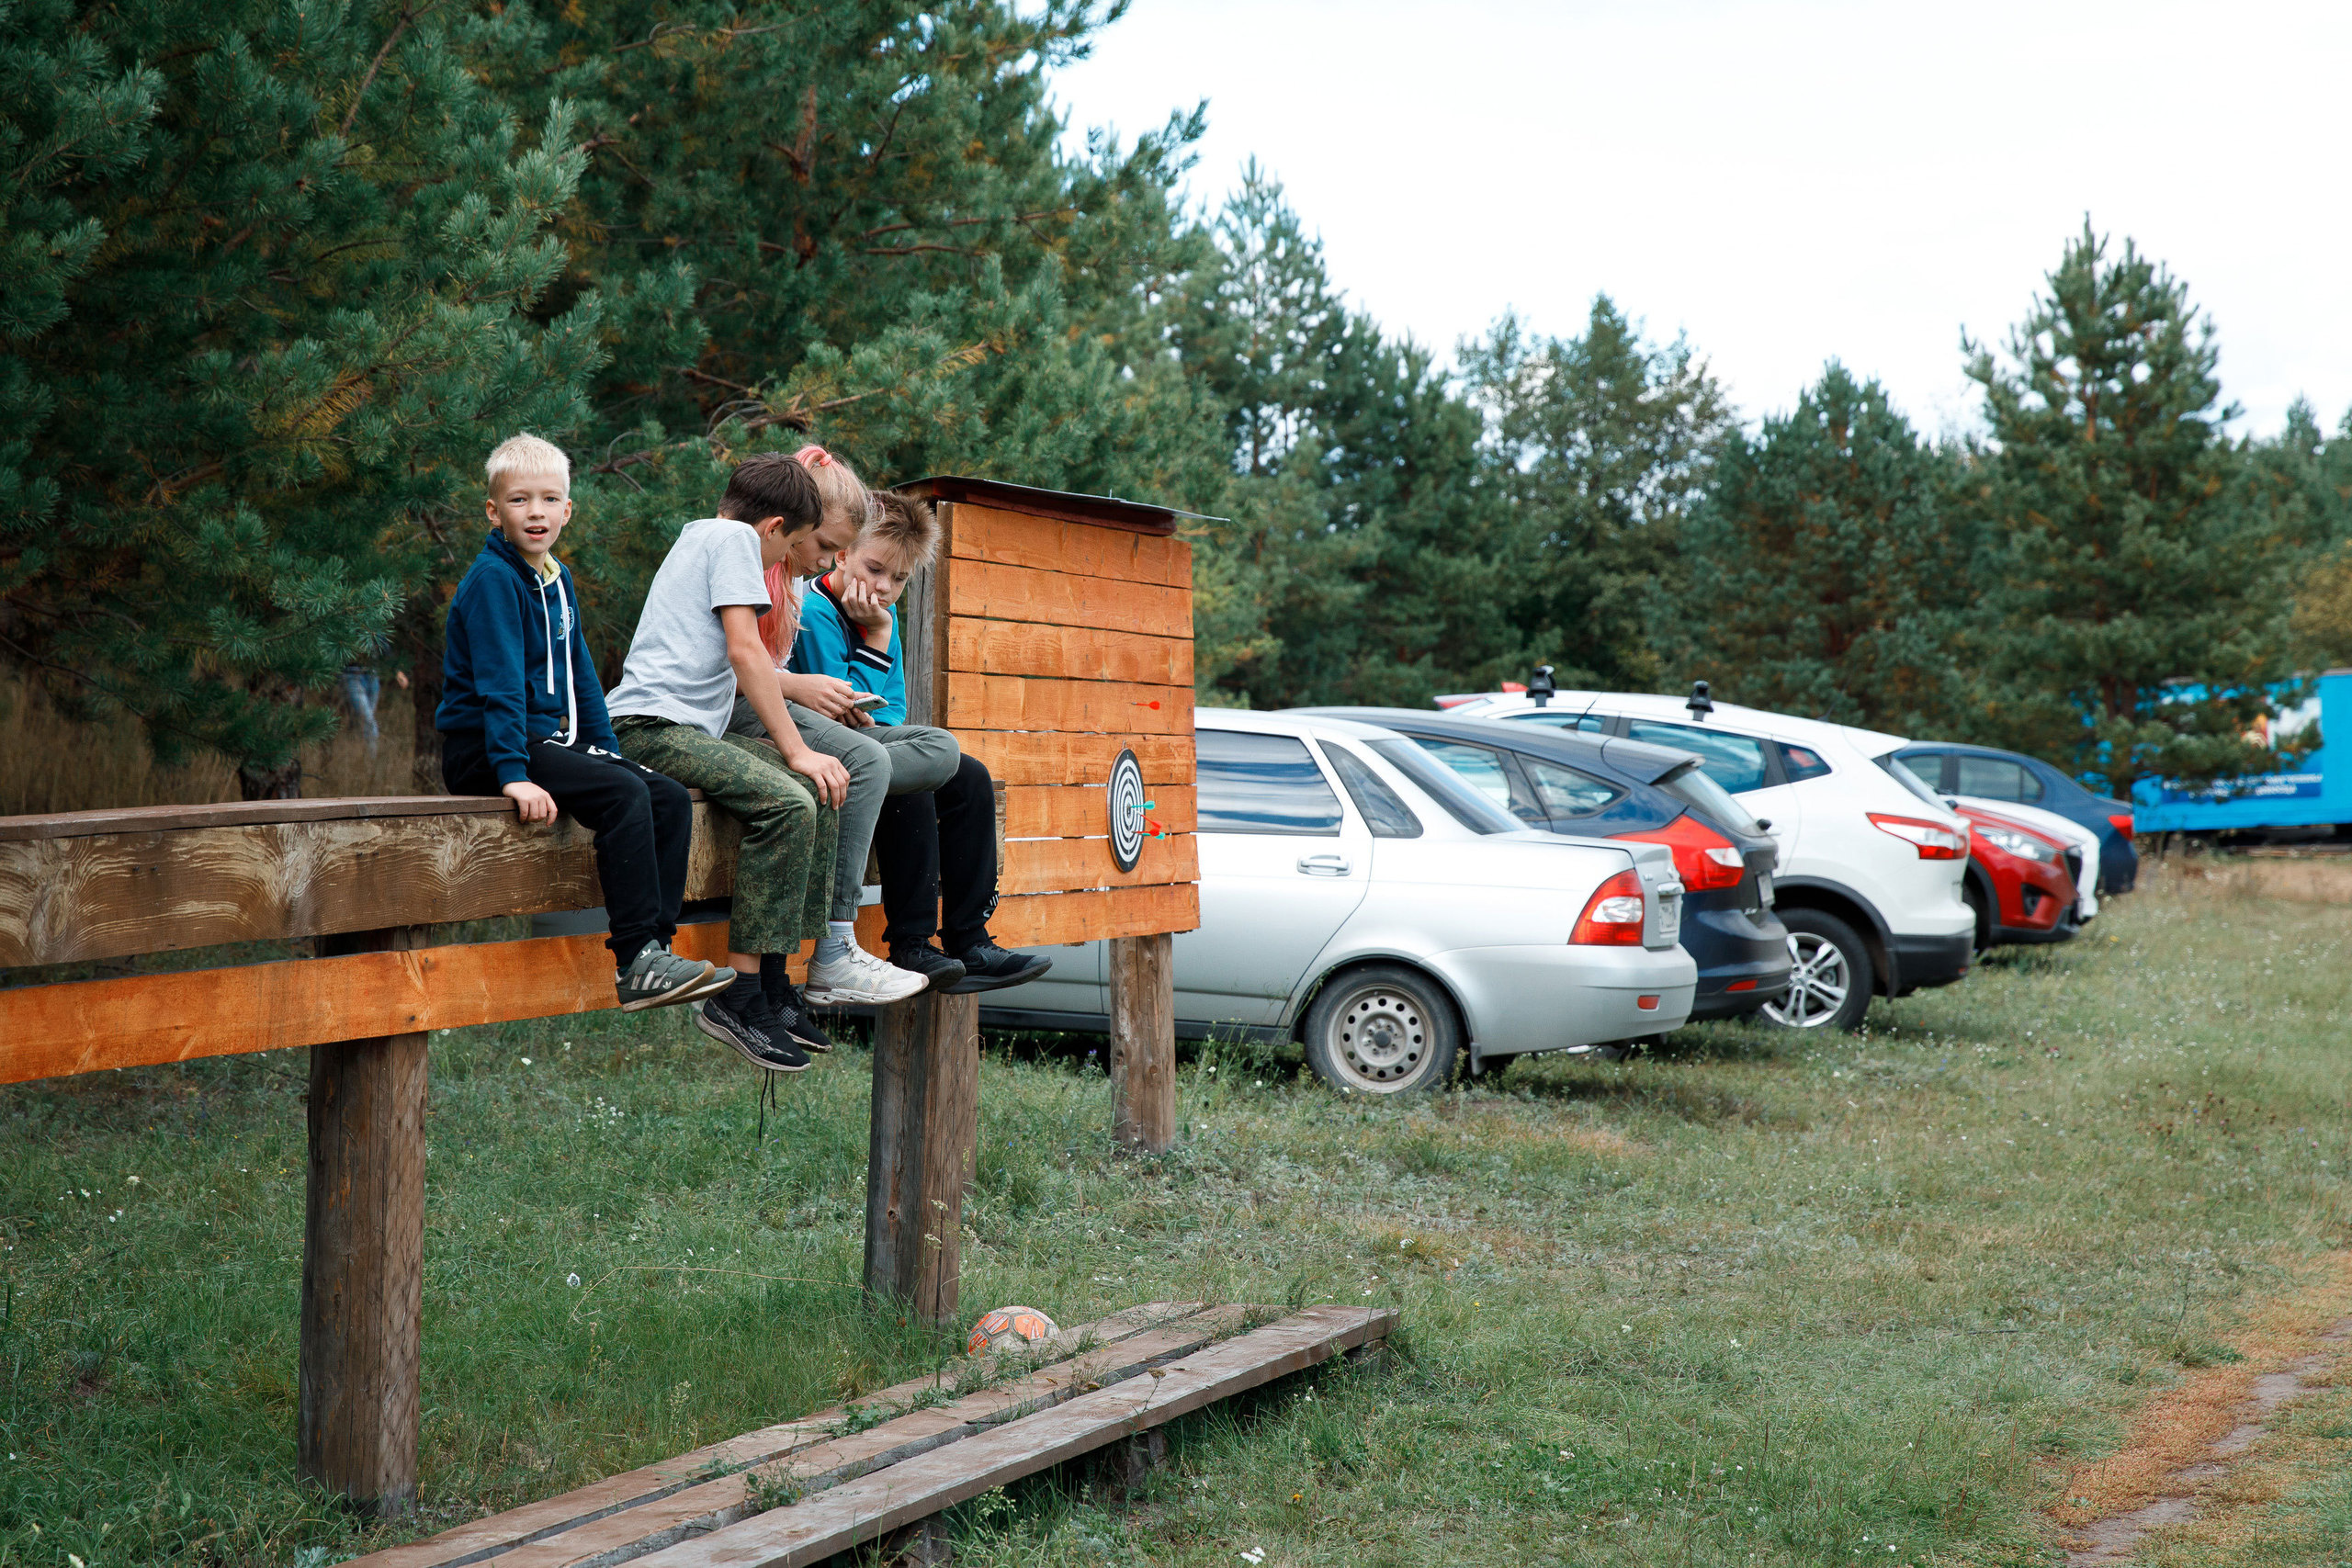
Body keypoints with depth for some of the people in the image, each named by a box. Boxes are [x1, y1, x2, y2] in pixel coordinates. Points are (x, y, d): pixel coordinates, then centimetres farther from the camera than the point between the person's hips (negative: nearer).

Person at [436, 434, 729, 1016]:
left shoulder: (558, 580, 15)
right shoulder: (493, 579, -12)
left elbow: (580, 675, 23)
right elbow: (499, 683, -21)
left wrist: (607, 749, 16)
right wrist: (514, 773, -28)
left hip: (548, 741, 9)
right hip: (481, 750, -9)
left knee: (671, 799, -4)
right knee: (625, 796, -27)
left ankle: (656, 946, -10)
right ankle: (636, 965, -30)